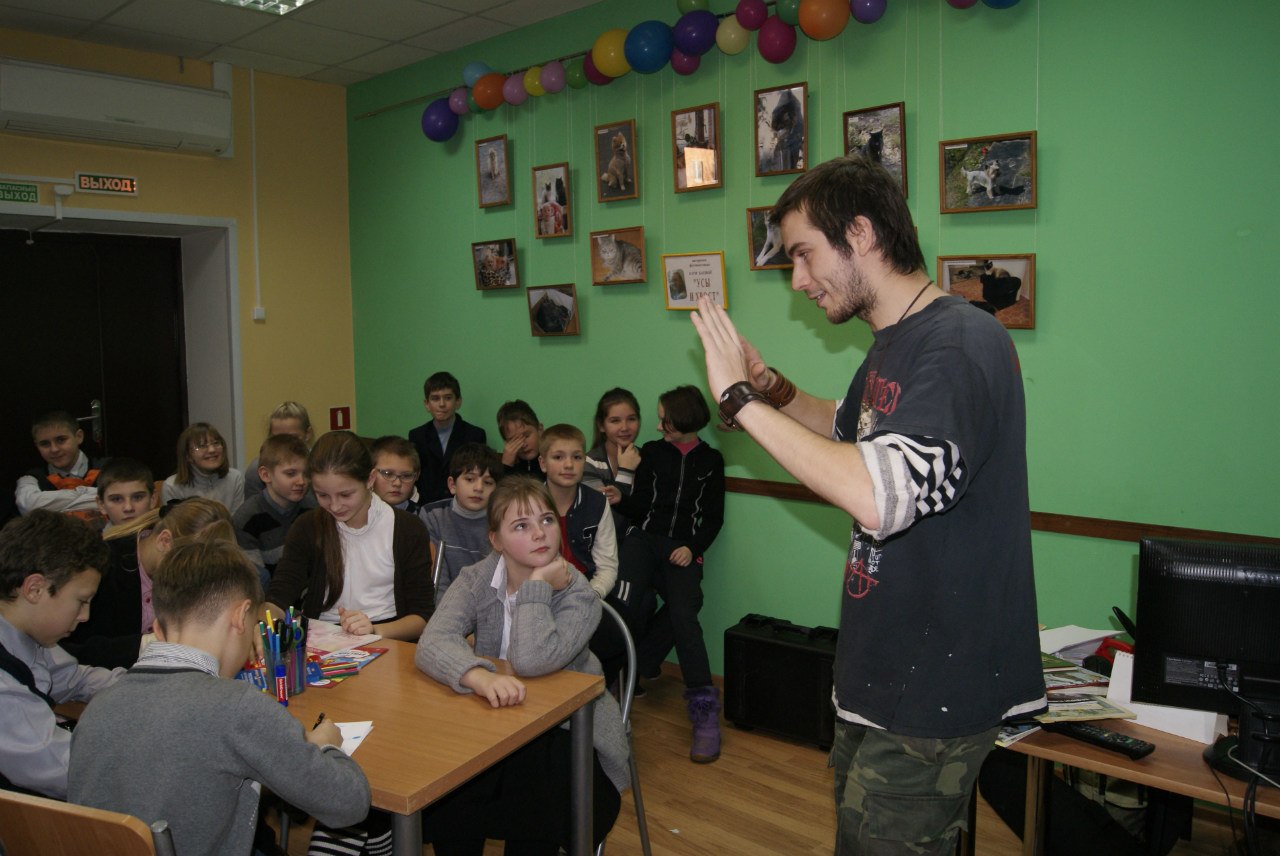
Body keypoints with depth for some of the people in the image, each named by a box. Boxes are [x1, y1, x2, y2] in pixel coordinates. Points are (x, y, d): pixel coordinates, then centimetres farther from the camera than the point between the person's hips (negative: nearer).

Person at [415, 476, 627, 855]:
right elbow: (432, 643, -22)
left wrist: (537, 585, -24)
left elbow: (531, 661, -30)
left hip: (570, 733, -2)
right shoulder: (476, 580, -4)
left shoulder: (578, 594, -13)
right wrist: (479, 675, -42)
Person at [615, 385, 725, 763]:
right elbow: (639, 506, 10)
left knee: (683, 612, -27)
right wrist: (618, 500, -11)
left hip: (684, 547, -1)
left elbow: (714, 517, 10)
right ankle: (644, 664, 0)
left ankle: (704, 707, -19)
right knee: (630, 599, -30)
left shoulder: (710, 460, 12)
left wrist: (693, 548, -6)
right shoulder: (652, 451, 15)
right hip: (645, 537, 1)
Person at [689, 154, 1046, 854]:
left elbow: (880, 496, -37)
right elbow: (852, 434, 26)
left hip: (933, 693, -9)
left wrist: (740, 399, -28)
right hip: (879, 671, 9)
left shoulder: (962, 343, -23)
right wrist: (773, 389, 7)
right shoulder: (892, 345, 8)